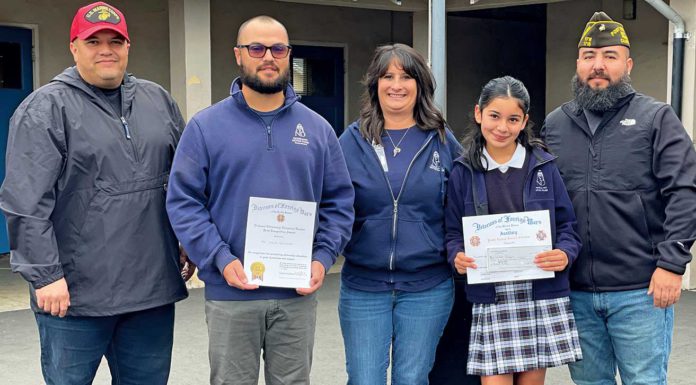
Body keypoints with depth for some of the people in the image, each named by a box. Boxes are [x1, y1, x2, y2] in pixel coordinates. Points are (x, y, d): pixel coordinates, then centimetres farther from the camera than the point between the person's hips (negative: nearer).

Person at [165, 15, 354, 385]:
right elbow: (183, 202, -5)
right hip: (230, 294, -2)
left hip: (298, 293, 2)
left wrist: (323, 258, -6)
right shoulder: (205, 126, -1)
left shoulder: (317, 128, 7)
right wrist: (220, 259, -16)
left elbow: (339, 202, 8)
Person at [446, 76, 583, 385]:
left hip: (542, 294, 1)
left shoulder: (543, 166, 4)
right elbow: (453, 232, 7)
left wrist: (565, 254, -14)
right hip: (490, 297, 0)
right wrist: (457, 256, -13)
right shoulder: (463, 172, 4)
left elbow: (567, 224, 5)